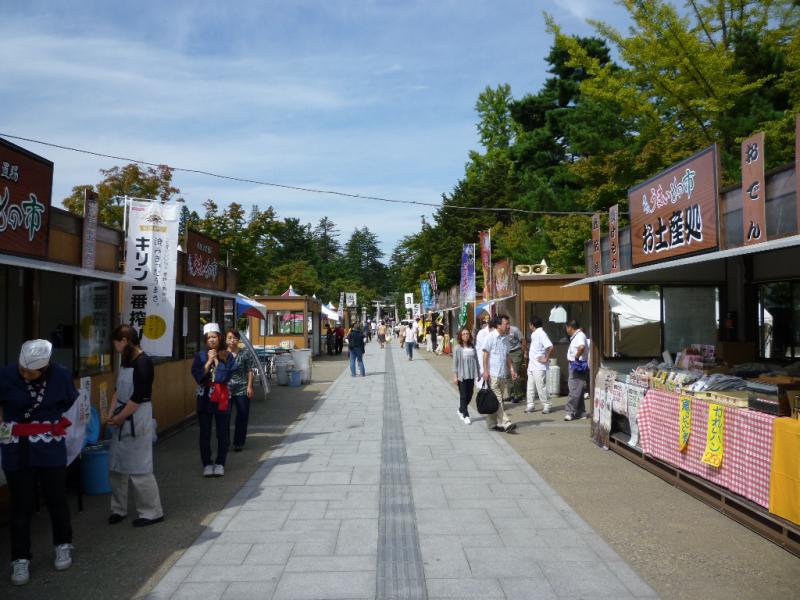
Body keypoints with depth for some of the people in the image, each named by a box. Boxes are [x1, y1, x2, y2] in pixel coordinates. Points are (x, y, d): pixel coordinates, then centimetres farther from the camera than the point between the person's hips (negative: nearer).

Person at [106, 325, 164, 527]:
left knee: (139, 468, -3)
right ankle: (118, 509, 28)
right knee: (116, 466, 14)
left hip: (137, 420, -9)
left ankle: (152, 512, 9)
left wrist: (119, 418, -12)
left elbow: (138, 397, -19)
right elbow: (118, 390, 14)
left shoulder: (143, 362, -16)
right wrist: (111, 414, 3)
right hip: (122, 419, 9)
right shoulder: (125, 361, 11)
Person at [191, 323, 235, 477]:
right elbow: (197, 376, -9)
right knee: (205, 433, 4)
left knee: (223, 433, 4)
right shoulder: (200, 355, 3)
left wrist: (216, 360, -9)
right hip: (204, 398, 1)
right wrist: (209, 361, -12)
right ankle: (207, 464, 15)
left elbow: (226, 376, -13)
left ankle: (220, 463, 16)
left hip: (222, 398, 0)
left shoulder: (227, 356, 1)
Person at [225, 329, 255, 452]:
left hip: (242, 390, -1)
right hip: (226, 390, 1)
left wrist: (249, 387, -6)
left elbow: (250, 371, 0)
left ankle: (239, 443, 17)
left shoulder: (245, 353, 0)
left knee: (242, 416, 4)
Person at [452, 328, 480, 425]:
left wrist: (478, 373, 12)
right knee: (463, 395, 0)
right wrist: (455, 376, -8)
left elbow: (476, 360, 11)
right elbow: (455, 363, -5)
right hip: (462, 375, -4)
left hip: (471, 375, 4)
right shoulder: (458, 348, -7)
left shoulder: (472, 347, 5)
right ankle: (465, 415, 7)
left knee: (470, 395, 11)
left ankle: (461, 410, 31)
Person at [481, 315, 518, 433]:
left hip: (503, 374, 8)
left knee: (502, 398, 9)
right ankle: (506, 423, -10)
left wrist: (511, 369, 14)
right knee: (497, 400, -7)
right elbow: (485, 354, -9)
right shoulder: (491, 336, -8)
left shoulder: (505, 338, 13)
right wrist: (485, 371, -14)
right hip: (493, 374, -8)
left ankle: (491, 423, 18)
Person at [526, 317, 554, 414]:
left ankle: (546, 406, 8)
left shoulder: (541, 334, -16)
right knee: (530, 387, 11)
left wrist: (546, 359, -19)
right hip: (531, 365, 9)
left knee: (541, 387, -2)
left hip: (539, 367, -9)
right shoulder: (534, 334, 13)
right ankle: (531, 405, 17)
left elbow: (550, 347, -25)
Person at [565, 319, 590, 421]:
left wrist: (576, 357, -24)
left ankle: (570, 412, -8)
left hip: (578, 366, -11)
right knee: (577, 390, 13)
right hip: (574, 366, 11)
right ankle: (581, 413, 18)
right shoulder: (576, 336, 16)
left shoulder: (579, 335, -16)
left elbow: (582, 347, -35)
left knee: (575, 390, -9)